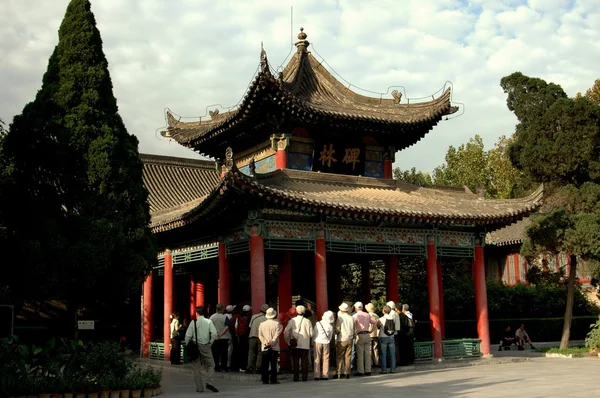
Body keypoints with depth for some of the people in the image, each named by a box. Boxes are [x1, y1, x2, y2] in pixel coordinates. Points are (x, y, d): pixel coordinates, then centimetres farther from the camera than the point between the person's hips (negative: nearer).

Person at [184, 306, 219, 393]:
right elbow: (214, 333, -11)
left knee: (196, 367, 9)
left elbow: (188, 336, -5)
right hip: (205, 346, 0)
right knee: (210, 365, 10)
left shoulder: (193, 322, -2)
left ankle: (199, 387, 7)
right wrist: (210, 343, 3)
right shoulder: (209, 322, -1)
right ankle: (209, 382, -11)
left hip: (195, 346, 0)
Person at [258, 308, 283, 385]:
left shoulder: (262, 324, 4)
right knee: (273, 364, 2)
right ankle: (273, 380, 1)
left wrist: (265, 342, -10)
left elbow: (260, 335, -1)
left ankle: (265, 380, 5)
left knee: (264, 365, 5)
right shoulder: (277, 324, -5)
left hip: (264, 348, 2)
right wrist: (272, 343, -12)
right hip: (274, 347, -2)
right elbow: (277, 335, -11)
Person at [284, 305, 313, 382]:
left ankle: (296, 377, 5)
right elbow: (311, 333, -4)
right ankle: (304, 377, 5)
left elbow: (286, 332, -2)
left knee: (295, 361, 7)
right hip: (305, 345, 0)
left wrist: (288, 341, 9)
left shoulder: (292, 321, -3)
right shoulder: (307, 321, -5)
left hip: (295, 345, 1)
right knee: (304, 361, 6)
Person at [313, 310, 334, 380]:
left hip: (318, 342, -2)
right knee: (325, 359, 7)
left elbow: (313, 333, 0)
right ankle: (325, 375, 7)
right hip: (326, 343, 2)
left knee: (317, 359, 2)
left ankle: (317, 375, -1)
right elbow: (330, 336, 8)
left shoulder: (318, 324, -7)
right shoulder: (330, 326, 0)